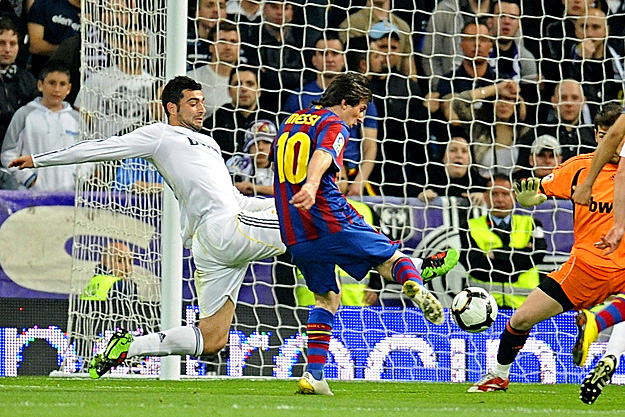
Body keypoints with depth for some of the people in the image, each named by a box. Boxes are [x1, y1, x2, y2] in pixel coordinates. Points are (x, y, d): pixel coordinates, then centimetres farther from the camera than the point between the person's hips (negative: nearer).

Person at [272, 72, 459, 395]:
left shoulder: (291, 122, 21)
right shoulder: (333, 125, -4)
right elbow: (322, 156, -25)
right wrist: (311, 187, -44)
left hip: (296, 235, 6)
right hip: (332, 222, -6)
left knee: (326, 297, 18)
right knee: (392, 260, 5)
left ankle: (314, 375, 3)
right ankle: (414, 285, -31)